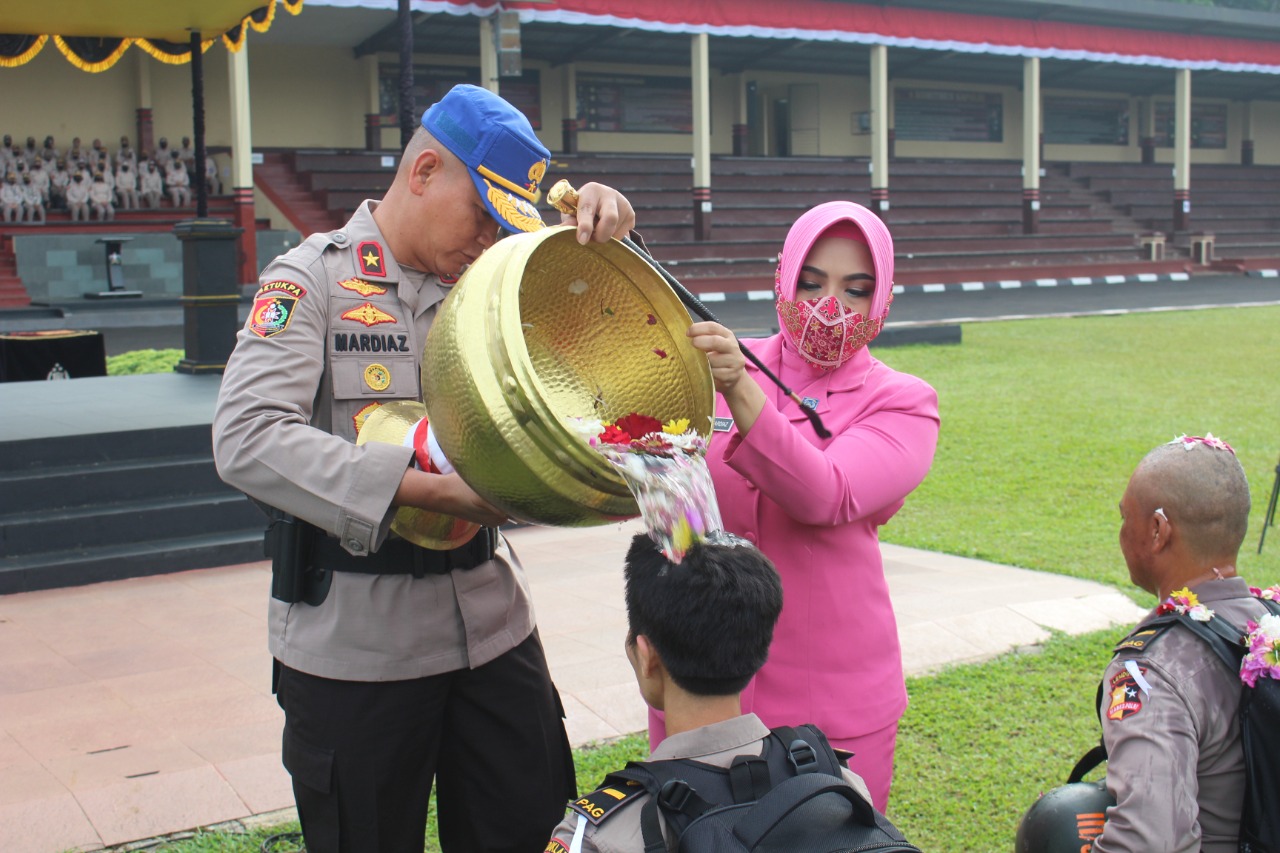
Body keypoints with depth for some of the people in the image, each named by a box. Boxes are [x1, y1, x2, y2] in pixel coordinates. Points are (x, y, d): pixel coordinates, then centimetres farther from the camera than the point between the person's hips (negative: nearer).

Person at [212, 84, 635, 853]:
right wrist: (432, 487, -28)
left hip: (491, 621, 5)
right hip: (355, 642, -4)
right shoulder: (314, 279, -7)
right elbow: (248, 440, -20)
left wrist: (603, 229, -10)